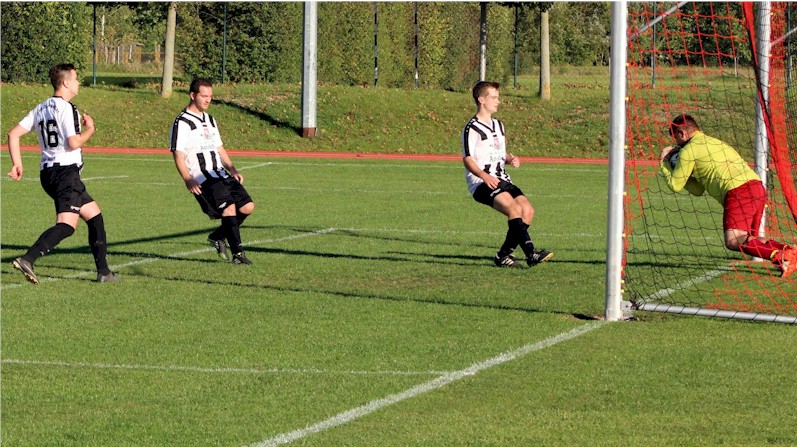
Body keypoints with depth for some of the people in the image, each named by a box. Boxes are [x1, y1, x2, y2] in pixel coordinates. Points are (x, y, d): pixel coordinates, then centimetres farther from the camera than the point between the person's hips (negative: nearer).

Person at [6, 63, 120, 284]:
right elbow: (74, 142, -18)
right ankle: (27, 259, -32)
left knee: (95, 216, 17)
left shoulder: (41, 108, 16)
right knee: (67, 225, -17)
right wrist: (90, 129, 0)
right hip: (65, 170, -10)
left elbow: (13, 134, 12)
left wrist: (17, 164, 12)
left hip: (48, 173, 10)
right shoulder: (65, 108, -10)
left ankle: (104, 272, 16)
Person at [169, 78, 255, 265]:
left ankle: (218, 236, 17)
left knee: (247, 206, -2)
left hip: (220, 174, 8)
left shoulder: (210, 120, 21)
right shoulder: (182, 122, -5)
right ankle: (238, 253, -21)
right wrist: (188, 179, -24)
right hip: (202, 179, -8)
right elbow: (177, 154, -11)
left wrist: (232, 170, 12)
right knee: (229, 208, -23)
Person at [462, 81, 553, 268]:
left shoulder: (498, 125, 21)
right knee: (514, 209, -28)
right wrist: (484, 176, -30)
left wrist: (511, 159, 5)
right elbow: (468, 160, -13)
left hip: (501, 180, 8)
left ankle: (504, 255, -3)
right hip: (481, 183, -8)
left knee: (527, 210, -10)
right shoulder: (472, 129, -6)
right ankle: (530, 253, -33)